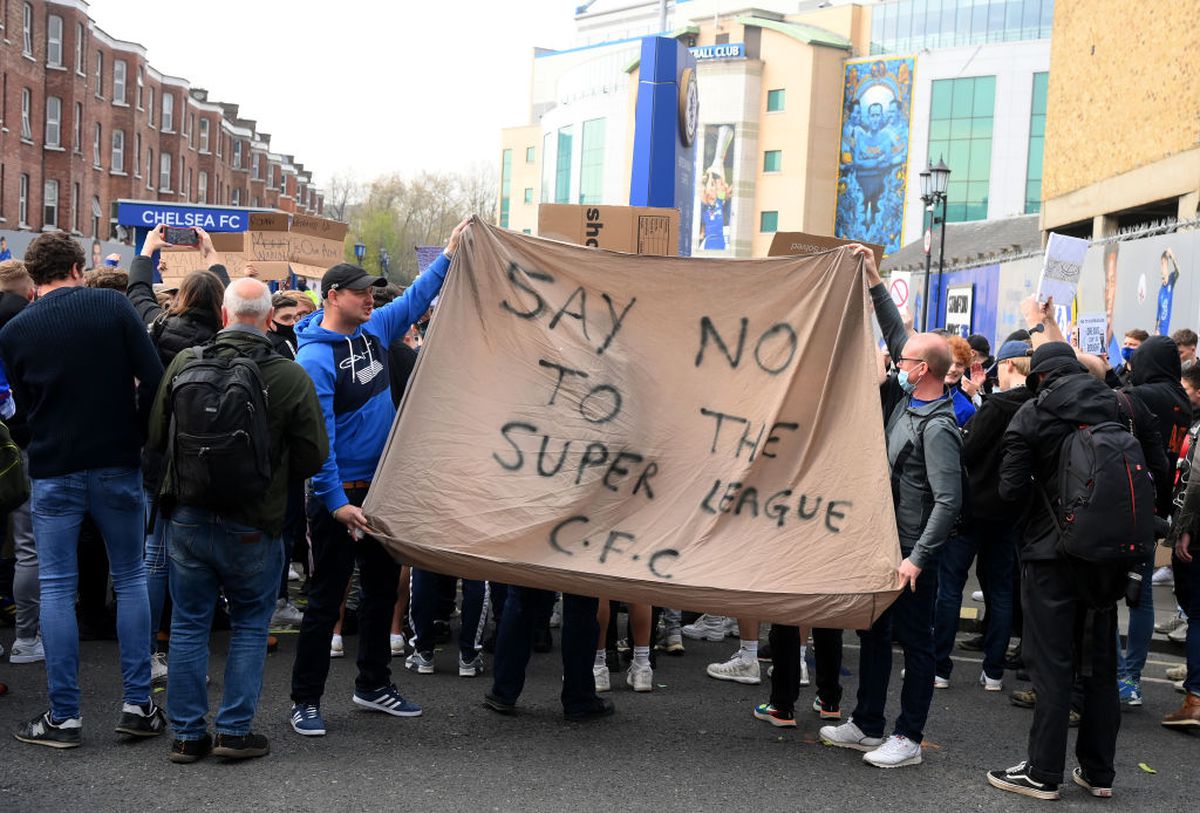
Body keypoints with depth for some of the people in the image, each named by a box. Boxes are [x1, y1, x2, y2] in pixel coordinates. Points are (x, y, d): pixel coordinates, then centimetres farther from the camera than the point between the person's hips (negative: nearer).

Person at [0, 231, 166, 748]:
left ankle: (64, 716, 8)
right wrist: (141, 435, 3)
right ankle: (139, 705, 11)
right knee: (130, 580, 11)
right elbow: (153, 379, -10)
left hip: (53, 472, 0)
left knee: (56, 589, 6)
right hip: (117, 465, 0)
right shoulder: (114, 306, -6)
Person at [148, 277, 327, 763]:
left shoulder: (184, 363, -6)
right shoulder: (291, 377, -13)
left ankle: (187, 733, 19)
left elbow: (157, 437, 4)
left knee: (189, 623, 13)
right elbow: (313, 457, -7)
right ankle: (235, 730, 14)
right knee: (250, 624, 14)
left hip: (187, 517, 2)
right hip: (253, 525, -2)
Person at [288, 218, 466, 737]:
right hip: (340, 494, -8)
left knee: (383, 588, 16)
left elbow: (415, 299, 22)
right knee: (327, 598, -1)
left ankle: (374, 684, 29)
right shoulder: (315, 356, -18)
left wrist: (449, 255, 17)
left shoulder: (374, 330, 5)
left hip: (382, 487, 8)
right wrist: (337, 501, -25)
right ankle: (305, 701, 10)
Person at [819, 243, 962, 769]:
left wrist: (917, 558, -26)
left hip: (912, 551, -9)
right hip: (886, 541, 9)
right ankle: (865, 725, 26)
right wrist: (874, 280, 14)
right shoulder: (907, 399, 5)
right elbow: (896, 335, 15)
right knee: (874, 634, 16)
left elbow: (948, 501, -23)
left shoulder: (938, 428, -19)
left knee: (915, 641, 1)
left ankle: (909, 738, 10)